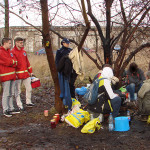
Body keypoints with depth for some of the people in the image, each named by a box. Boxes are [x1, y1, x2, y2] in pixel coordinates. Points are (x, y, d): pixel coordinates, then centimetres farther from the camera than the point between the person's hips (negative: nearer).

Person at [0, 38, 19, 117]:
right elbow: (7, 62, -18)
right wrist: (13, 61, -1)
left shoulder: (9, 51, 17)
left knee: (11, 93, 13)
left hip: (12, 75, 8)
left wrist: (10, 62, -8)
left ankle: (11, 108, 22)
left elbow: (15, 62, 9)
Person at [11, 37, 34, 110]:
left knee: (29, 88, 12)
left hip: (26, 74, 7)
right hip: (18, 75, -7)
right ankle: (19, 105, 12)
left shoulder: (24, 51, 12)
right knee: (18, 91, 3)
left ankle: (28, 102, 27)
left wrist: (30, 71, 17)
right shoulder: (13, 52, -8)